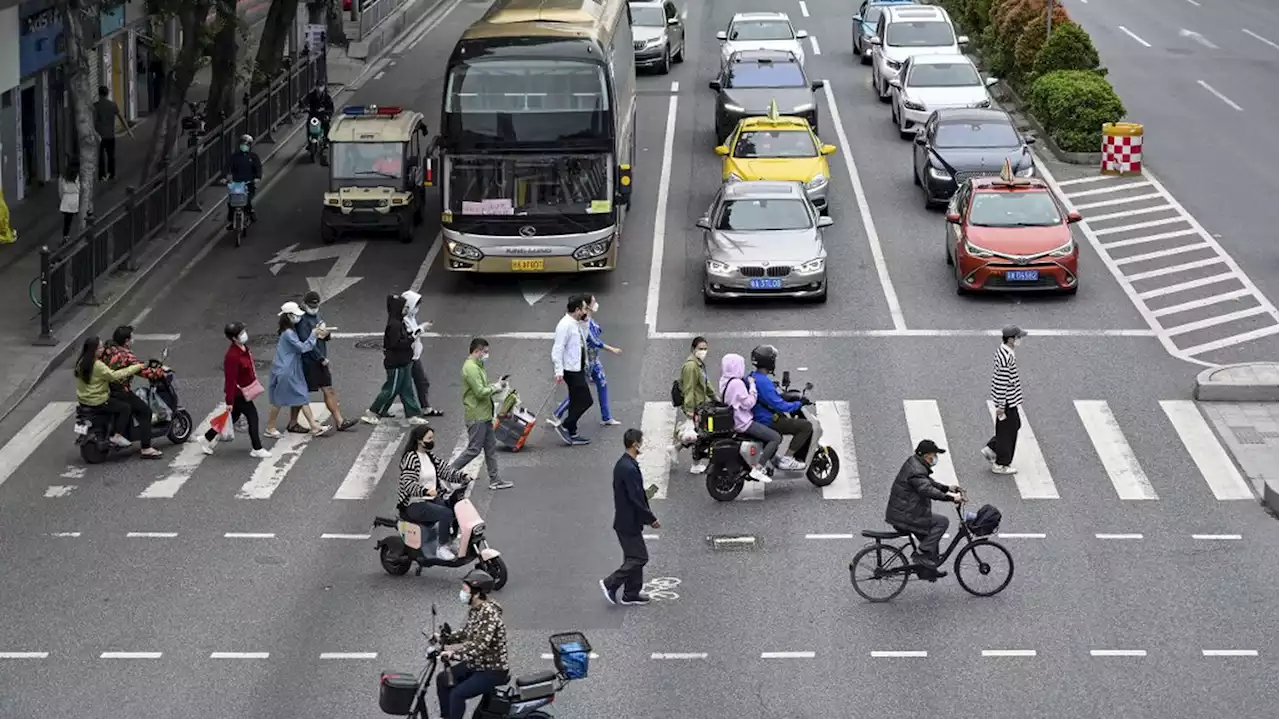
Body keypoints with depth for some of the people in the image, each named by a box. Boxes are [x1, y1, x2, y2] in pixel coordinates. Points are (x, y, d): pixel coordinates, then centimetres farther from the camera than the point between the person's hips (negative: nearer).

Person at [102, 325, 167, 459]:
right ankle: (146, 448, -10)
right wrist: (160, 371, -6)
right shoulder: (126, 355, -17)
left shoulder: (107, 351, 7)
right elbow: (144, 371, -21)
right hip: (121, 392, -9)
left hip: (106, 391, 9)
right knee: (145, 411, -3)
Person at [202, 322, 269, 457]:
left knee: (234, 416, 19)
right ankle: (257, 450, 10)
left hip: (243, 390, 10)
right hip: (238, 393, -10)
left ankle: (208, 440, 31)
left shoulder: (244, 348, 1)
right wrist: (230, 402, -25)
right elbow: (230, 380, -27)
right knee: (252, 416, -2)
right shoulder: (232, 356, -29)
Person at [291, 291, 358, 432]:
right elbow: (306, 342, -22)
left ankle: (339, 421, 9)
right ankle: (292, 423, 14)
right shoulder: (302, 320, -16)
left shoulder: (317, 316, 13)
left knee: (329, 391, 7)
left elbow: (325, 338, 19)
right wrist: (322, 358, -18)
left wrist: (325, 333, -7)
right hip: (308, 363, -8)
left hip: (320, 361, 9)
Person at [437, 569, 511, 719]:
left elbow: (480, 645, -35)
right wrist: (444, 638, 5)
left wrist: (454, 654, -39)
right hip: (477, 664, 10)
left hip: (494, 671, -10)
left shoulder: (489, 614, -26)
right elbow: (466, 633, 17)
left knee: (458, 694, -21)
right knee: (443, 679, 14)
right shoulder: (474, 609, 4)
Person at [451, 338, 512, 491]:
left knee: (491, 447, 11)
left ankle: (495, 480, 15)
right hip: (476, 416, -11)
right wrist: (496, 387, -10)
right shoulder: (471, 368, -19)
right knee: (474, 449, -6)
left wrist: (496, 385, 6)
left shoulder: (477, 366, 15)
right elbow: (480, 392, -24)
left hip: (484, 415, 11)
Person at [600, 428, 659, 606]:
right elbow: (636, 499, -24)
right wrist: (651, 519, -13)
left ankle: (631, 594, 23)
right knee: (639, 557, -1)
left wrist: (646, 516, 18)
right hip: (629, 522, -10)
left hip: (626, 520, 10)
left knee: (634, 557, 17)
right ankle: (610, 584, 2)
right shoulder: (629, 469, -25)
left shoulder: (623, 464, 8)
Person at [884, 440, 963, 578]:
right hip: (904, 517, -11)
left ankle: (930, 570, 24)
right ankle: (923, 554, -10)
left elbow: (928, 483, 26)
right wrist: (951, 498, -38)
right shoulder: (916, 471, -21)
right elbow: (928, 490, -35)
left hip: (899, 514, 11)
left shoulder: (913, 463, 14)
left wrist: (947, 488, 15)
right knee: (941, 522, -10)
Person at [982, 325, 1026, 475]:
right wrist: (1001, 406, -21)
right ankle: (1001, 465, 17)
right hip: (1007, 401, -10)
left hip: (1010, 400, 10)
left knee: (1015, 425, 23)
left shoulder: (1002, 351, 5)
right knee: (1007, 431, 4)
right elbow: (1002, 383, -26)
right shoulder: (1007, 358, -27)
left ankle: (991, 449, 29)